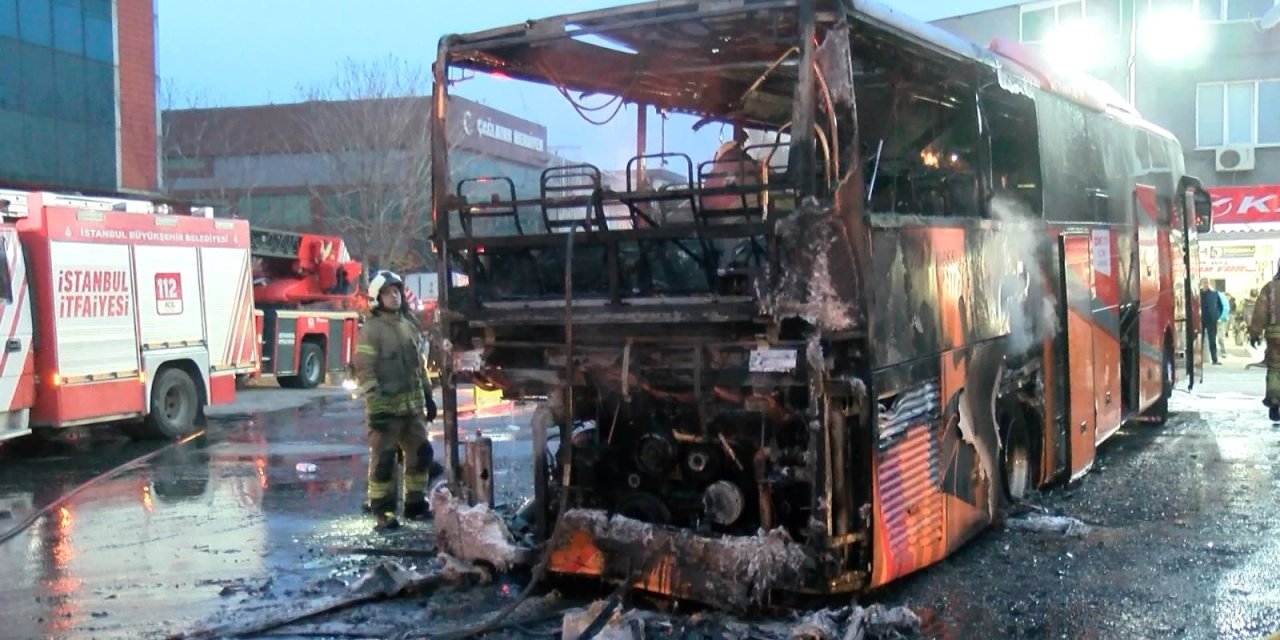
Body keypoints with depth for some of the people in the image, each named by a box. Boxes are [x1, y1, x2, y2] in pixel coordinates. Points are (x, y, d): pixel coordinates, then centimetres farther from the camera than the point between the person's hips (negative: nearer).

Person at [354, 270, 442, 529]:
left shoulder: (410, 326, 13)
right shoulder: (371, 330, -10)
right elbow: (364, 371, -14)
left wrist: (428, 396, 18)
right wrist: (375, 405, -20)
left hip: (413, 405, 7)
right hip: (386, 406, -7)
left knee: (420, 453, 11)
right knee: (383, 458, -3)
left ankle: (415, 503, 22)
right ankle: (381, 508, 7)